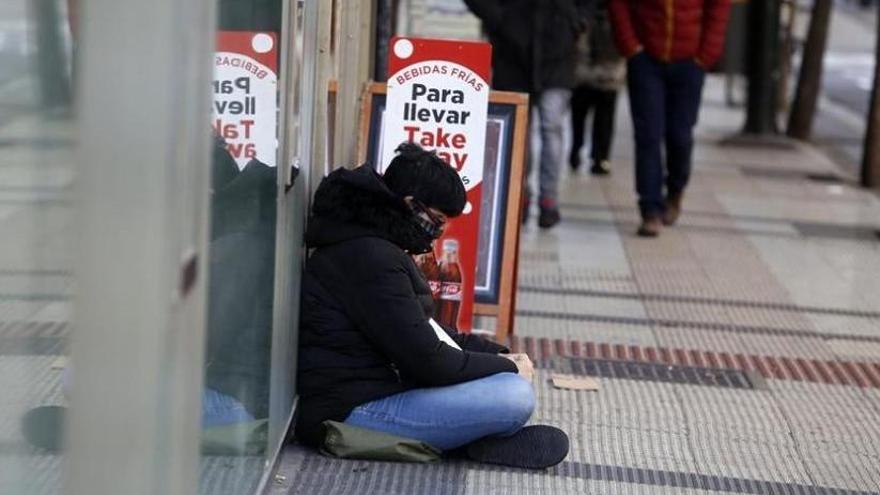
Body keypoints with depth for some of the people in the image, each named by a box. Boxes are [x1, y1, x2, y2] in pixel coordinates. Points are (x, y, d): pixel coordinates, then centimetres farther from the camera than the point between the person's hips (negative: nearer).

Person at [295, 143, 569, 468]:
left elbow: (423, 332, 21)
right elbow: (426, 359, -21)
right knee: (515, 396, -21)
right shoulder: (372, 259, -20)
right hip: (347, 413, -11)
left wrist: (495, 353, 8)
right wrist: (506, 366, -7)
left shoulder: (367, 243, 14)